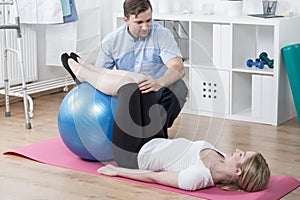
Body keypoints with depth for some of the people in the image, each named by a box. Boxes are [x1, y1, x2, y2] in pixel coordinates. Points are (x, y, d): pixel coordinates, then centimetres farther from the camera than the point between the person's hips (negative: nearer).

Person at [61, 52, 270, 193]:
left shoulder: (199, 176, -38)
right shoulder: (224, 163, -16)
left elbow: (152, 177, -27)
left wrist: (117, 171, -16)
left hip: (134, 156, -7)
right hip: (156, 143, 7)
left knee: (128, 84, -4)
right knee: (139, 79, 5)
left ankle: (81, 74, 27)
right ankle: (86, 72, 32)